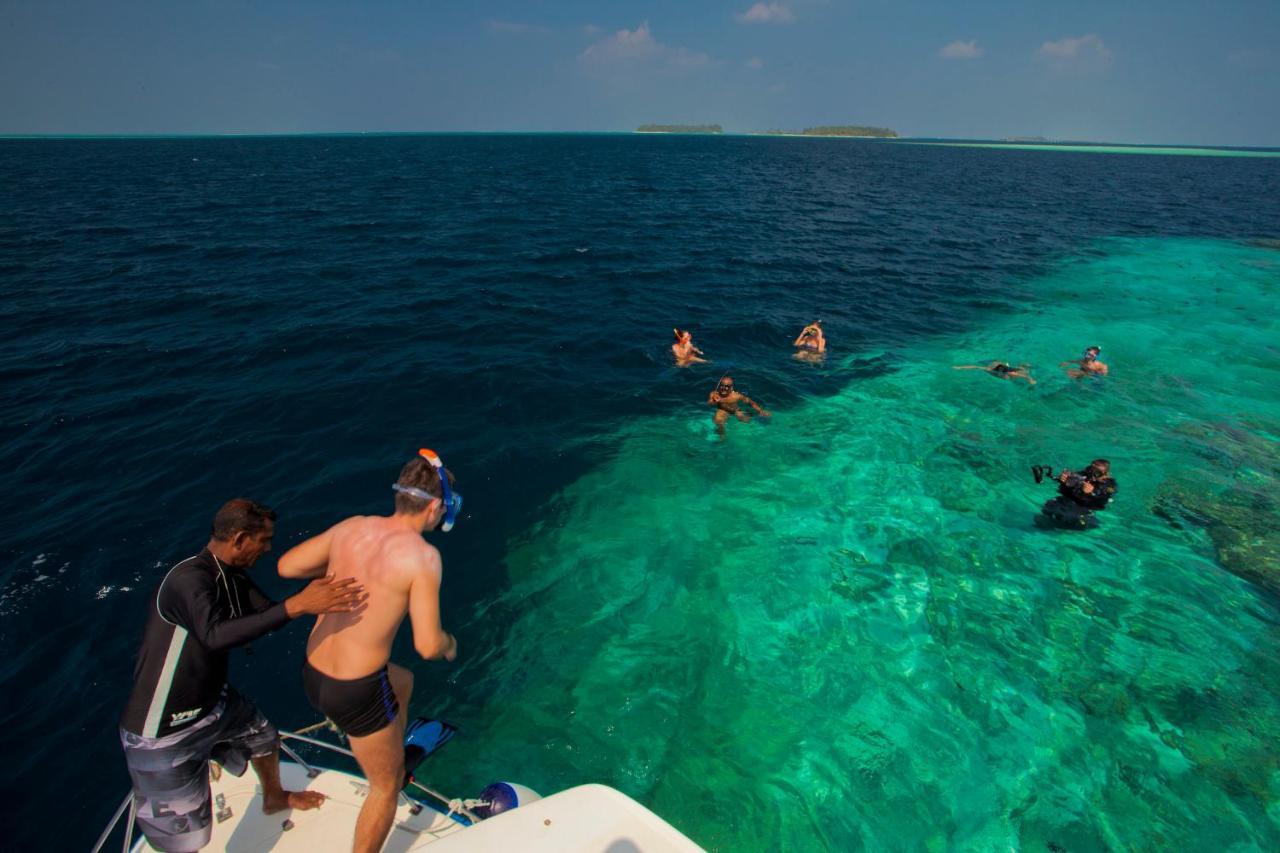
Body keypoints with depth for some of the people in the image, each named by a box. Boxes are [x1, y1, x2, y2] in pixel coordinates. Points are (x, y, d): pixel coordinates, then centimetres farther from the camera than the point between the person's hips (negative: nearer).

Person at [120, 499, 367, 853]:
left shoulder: (232, 577, -3)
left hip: (214, 701, 9)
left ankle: (275, 798, 58)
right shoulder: (189, 579, -30)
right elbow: (216, 635, -46)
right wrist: (297, 605, -51)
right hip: (164, 731, -9)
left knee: (265, 739, 29)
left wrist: (316, 593, -10)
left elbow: (268, 614, 3)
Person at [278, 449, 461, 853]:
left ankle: (395, 767, 54)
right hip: (355, 693, -7)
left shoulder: (352, 527, -3)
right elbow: (427, 645, -21)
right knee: (385, 787, 18)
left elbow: (286, 566, 8)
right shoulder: (422, 555, -21)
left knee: (403, 682, 35)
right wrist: (450, 644, 2)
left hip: (312, 674, 7)